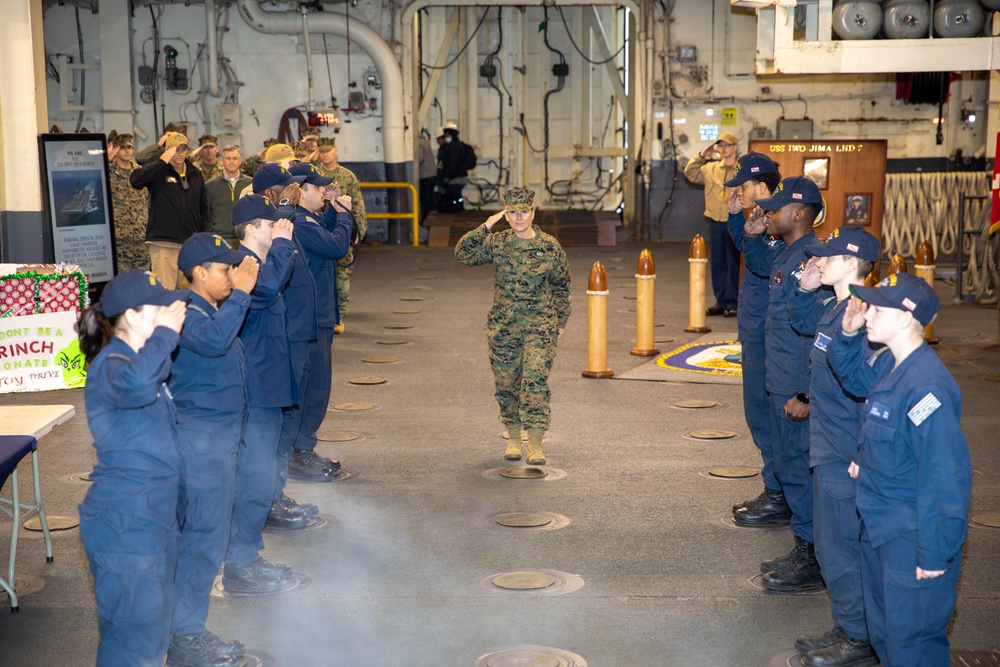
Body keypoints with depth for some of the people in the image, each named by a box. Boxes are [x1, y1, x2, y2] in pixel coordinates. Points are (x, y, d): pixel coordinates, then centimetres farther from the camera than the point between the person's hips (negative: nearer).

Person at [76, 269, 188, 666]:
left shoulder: (140, 358, 12)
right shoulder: (110, 366, -18)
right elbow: (135, 384, -44)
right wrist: (165, 333, -29)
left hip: (156, 518, 10)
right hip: (125, 528, -10)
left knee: (155, 631, 18)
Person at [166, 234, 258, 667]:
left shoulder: (213, 309, 13)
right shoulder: (187, 314, -18)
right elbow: (213, 340, -39)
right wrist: (240, 294, -35)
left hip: (217, 437, 11)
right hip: (201, 439, -11)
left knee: (204, 532, 16)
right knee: (205, 535, -6)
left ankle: (187, 629, 27)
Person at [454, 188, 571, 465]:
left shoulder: (550, 247, 1)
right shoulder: (496, 243, 1)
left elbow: (561, 286, 11)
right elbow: (463, 253, -11)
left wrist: (561, 321, 11)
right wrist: (485, 227, -15)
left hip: (539, 327, -2)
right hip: (503, 328, 2)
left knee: (535, 380, -14)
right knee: (506, 385, 9)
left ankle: (535, 444, -10)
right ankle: (513, 439, 26)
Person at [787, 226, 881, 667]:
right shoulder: (832, 307, 5)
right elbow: (802, 322, 29)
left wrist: (863, 460, -23)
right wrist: (805, 288, 10)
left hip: (845, 460, -10)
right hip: (828, 452, 10)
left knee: (840, 549, 2)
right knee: (832, 545, 19)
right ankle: (848, 630, 32)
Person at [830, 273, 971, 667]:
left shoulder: (925, 387, -28)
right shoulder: (891, 368, 1)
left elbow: (946, 477, -28)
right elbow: (855, 376, 25)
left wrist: (936, 555, -23)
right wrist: (848, 335, 4)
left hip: (913, 544, -10)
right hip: (880, 531, 10)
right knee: (884, 634, 24)